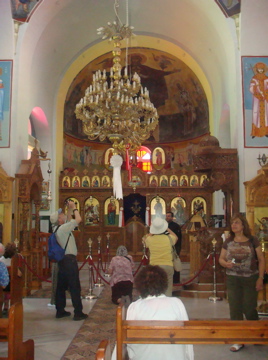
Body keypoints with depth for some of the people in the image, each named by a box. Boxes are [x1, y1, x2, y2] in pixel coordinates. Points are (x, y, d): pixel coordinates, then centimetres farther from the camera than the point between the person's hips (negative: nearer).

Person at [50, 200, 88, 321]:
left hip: (62, 260, 10)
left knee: (61, 286, 13)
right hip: (69, 260, -10)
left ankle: (60, 311, 20)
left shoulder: (59, 229, 13)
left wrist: (69, 209, 22)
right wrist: (74, 207, -3)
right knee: (75, 287, -5)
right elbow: (78, 219, -15)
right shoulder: (63, 228, -13)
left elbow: (69, 220, 29)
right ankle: (78, 313, -1)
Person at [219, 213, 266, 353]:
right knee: (235, 309, 3)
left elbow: (261, 260, -2)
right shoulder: (228, 242, 4)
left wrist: (260, 278, -8)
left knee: (249, 308, 3)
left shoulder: (252, 241, -4)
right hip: (232, 280, 3)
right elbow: (221, 258, 9)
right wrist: (226, 263, -13)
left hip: (250, 279, -2)